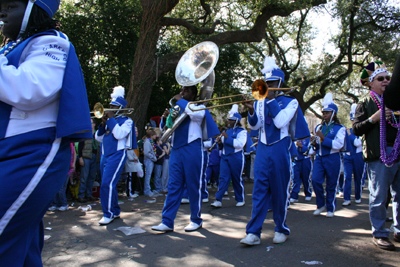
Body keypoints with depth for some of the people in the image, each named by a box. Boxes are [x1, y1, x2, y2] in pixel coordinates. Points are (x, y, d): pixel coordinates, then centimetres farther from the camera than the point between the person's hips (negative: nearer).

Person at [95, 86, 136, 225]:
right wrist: (103, 124, -2)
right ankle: (116, 211, 24)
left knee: (107, 184, -15)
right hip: (105, 156, 8)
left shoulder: (126, 121, -1)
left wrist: (111, 119, -15)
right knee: (110, 185, 12)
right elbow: (99, 138, 12)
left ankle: (108, 214, -6)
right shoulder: (109, 120, 17)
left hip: (117, 155, -7)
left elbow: (119, 134, -19)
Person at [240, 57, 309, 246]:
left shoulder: (290, 102, 2)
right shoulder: (260, 102, 12)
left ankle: (281, 230, 21)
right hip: (263, 150, 3)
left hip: (280, 150, -2)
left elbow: (280, 122, -14)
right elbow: (254, 126, 2)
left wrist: (271, 99, -14)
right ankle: (254, 232, 0)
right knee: (259, 191, -1)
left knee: (280, 191, 5)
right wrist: (251, 111, -15)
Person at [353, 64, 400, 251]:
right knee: (379, 197, -2)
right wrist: (374, 118, -16)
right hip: (379, 154, -5)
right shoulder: (365, 104, 6)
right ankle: (379, 234, 8)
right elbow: (356, 130, -3)